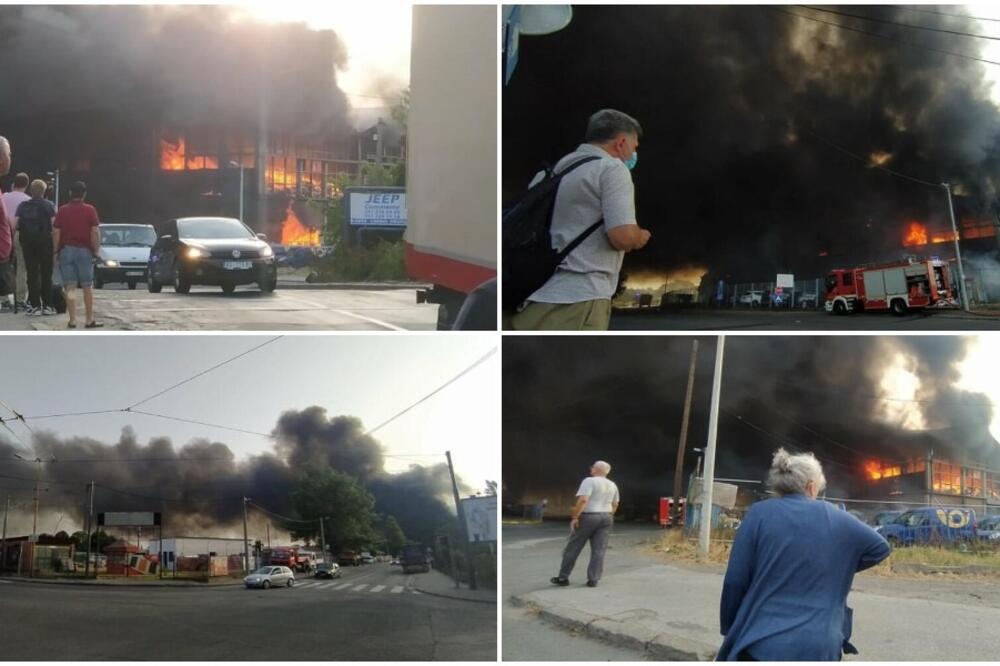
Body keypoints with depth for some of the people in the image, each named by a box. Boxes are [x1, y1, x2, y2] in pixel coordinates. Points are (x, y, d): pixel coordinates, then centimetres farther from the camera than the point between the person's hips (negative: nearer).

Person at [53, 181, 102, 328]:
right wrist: (96, 250, 0)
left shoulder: (62, 210, 3)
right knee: (87, 287, 7)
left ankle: (72, 320, -3)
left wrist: (56, 251, 6)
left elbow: (56, 232, -1)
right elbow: (95, 232, -7)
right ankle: (90, 320, 7)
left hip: (66, 250, 1)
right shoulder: (90, 210, -2)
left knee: (70, 287, 1)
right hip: (84, 250, -1)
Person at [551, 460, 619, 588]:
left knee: (572, 548, 3)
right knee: (599, 551, 3)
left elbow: (583, 500, -21)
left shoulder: (589, 481, -11)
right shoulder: (612, 485, 12)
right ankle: (593, 580, -3)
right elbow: (615, 505, 18)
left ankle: (563, 578, 7)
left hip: (588, 517, -6)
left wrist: (575, 517, -19)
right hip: (606, 518, 6)